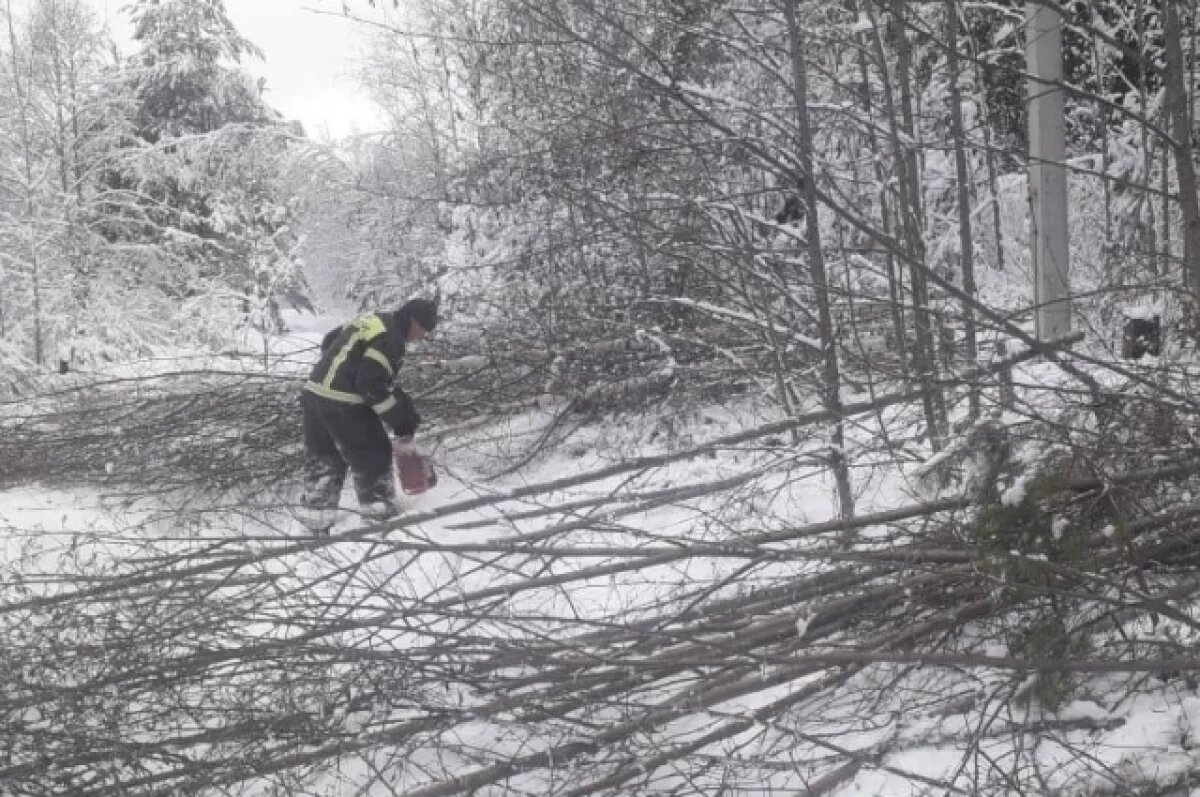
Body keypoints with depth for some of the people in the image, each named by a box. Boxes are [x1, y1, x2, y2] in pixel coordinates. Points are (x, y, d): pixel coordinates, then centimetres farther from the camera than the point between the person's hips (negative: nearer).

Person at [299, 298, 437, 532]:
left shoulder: (371, 319, 16)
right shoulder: (391, 338, -14)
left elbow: (329, 342, 25)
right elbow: (371, 385, -20)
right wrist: (401, 421, -14)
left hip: (314, 392, 9)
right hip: (344, 405, -9)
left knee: (322, 460, 18)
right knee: (374, 459, 5)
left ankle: (316, 517, 22)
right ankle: (380, 516, 12)